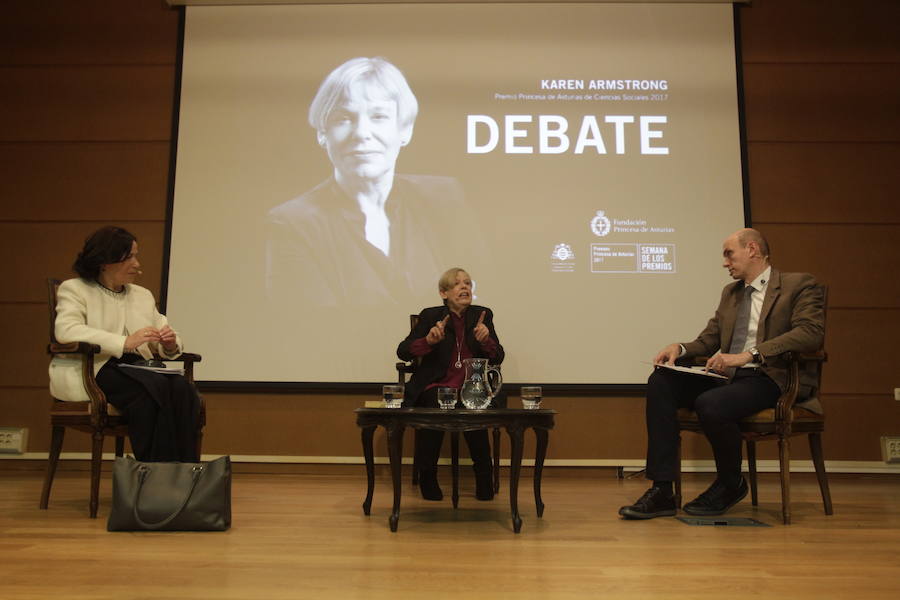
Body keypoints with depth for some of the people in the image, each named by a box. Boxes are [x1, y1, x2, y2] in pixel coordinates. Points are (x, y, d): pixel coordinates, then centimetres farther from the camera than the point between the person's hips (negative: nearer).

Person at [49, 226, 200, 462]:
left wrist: (170, 344, -6)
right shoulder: (74, 289, 8)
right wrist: (125, 343, -24)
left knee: (182, 388, -29)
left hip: (138, 368, 5)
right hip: (94, 370, -5)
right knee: (156, 386, -35)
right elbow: (66, 330, -14)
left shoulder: (143, 295, 23)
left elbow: (166, 348, 22)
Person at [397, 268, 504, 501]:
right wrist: (428, 340, -20)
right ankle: (427, 479, -10)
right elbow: (402, 352, -2)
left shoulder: (483, 315, 9)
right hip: (436, 386, -1)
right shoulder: (430, 316, 3)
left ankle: (484, 481, -11)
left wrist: (485, 339, -17)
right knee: (433, 410, -34)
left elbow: (498, 359, 4)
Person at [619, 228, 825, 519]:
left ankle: (731, 484, -2)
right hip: (726, 376, 7)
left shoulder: (800, 285, 1)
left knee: (710, 404, -34)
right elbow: (708, 340, 21)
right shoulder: (730, 292, 23)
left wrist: (748, 354, -24)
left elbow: (811, 333, -15)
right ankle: (661, 491, -17)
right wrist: (679, 348, -3)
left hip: (768, 378, -7)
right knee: (660, 382, -16)